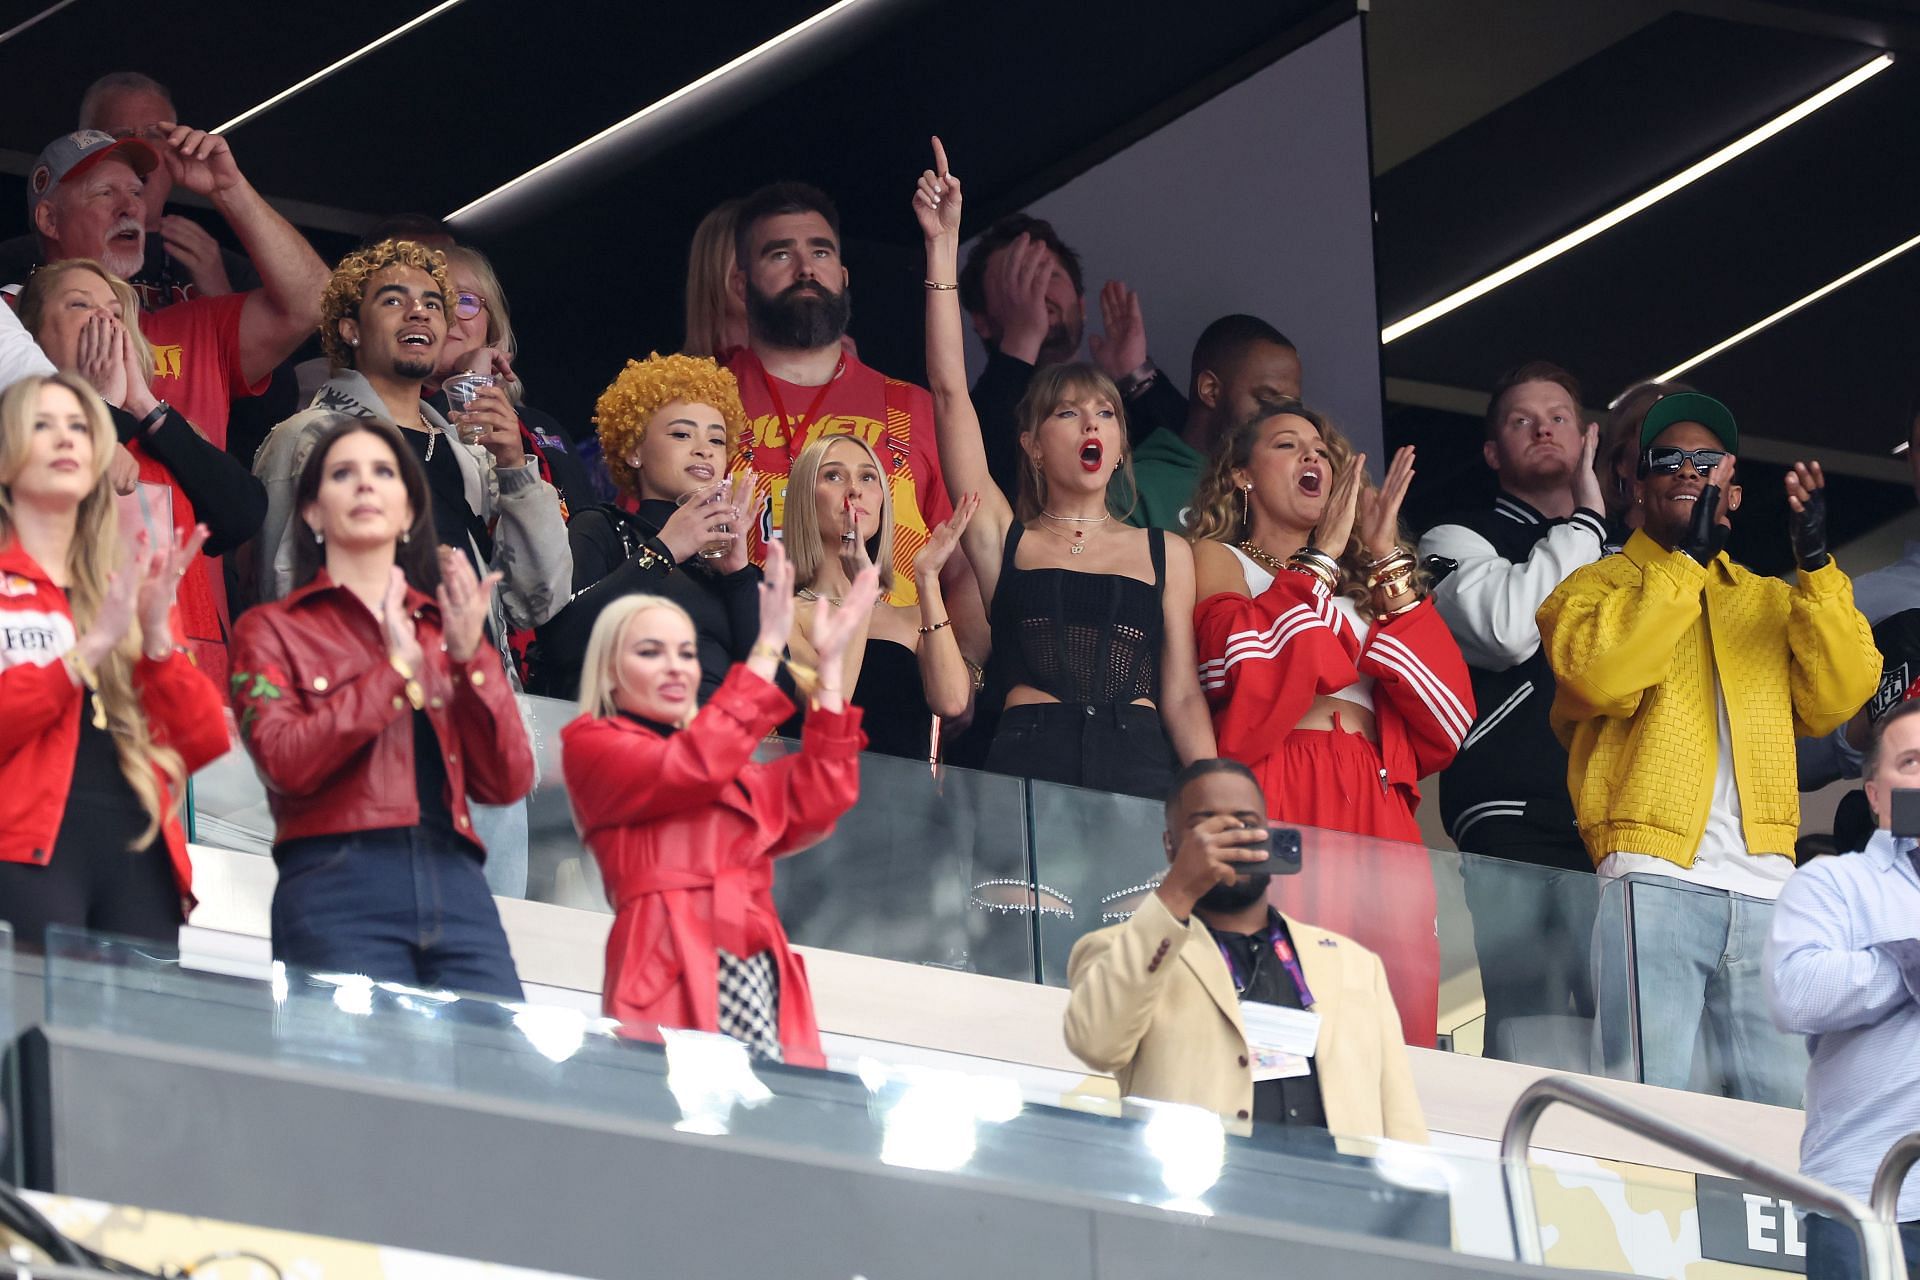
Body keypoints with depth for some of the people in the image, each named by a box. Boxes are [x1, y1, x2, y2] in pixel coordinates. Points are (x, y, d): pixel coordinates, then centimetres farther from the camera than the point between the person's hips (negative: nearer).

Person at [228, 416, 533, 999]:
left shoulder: (443, 629, 23)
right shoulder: (274, 630, 13)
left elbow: (508, 782, 11)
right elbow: (284, 763, -6)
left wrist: (469, 657, 0)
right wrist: (394, 671, -6)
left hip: (458, 888, 3)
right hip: (340, 890, -3)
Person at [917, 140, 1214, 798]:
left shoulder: (1166, 553, 19)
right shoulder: (1005, 540, 14)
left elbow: (1181, 695, 14)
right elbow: (949, 391, 9)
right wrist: (943, 247, 6)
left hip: (1139, 765, 1)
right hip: (1029, 761, -1)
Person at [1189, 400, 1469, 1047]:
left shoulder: (1362, 583, 28)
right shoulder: (1218, 559, 16)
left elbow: (1445, 706, 12)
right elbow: (1249, 660, -7)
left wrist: (1387, 558, 11)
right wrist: (1323, 556, 3)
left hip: (1375, 809, 5)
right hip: (1274, 798, -5)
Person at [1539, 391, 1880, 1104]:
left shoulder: (1773, 603, 24)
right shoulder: (1596, 587, 12)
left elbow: (1837, 697, 6)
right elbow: (1598, 673, -11)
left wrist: (1815, 565, -3)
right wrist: (1687, 557, -9)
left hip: (1764, 884, 4)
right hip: (1654, 877, -4)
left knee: (1787, 1113, -1)